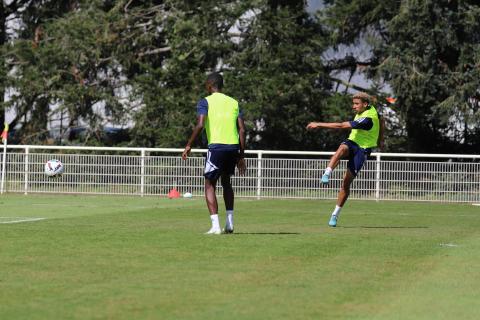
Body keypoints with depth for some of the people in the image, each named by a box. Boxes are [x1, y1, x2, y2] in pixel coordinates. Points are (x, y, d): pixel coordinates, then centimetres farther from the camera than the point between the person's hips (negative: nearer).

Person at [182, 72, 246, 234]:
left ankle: (215, 225, -9)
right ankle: (229, 223, 18)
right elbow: (242, 130, 10)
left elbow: (200, 125, -13)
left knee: (210, 186, 4)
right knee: (226, 182, 24)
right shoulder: (234, 102, 16)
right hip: (234, 147, 5)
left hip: (216, 146, -5)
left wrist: (189, 145, -7)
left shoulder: (205, 102, 2)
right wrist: (241, 156, 13)